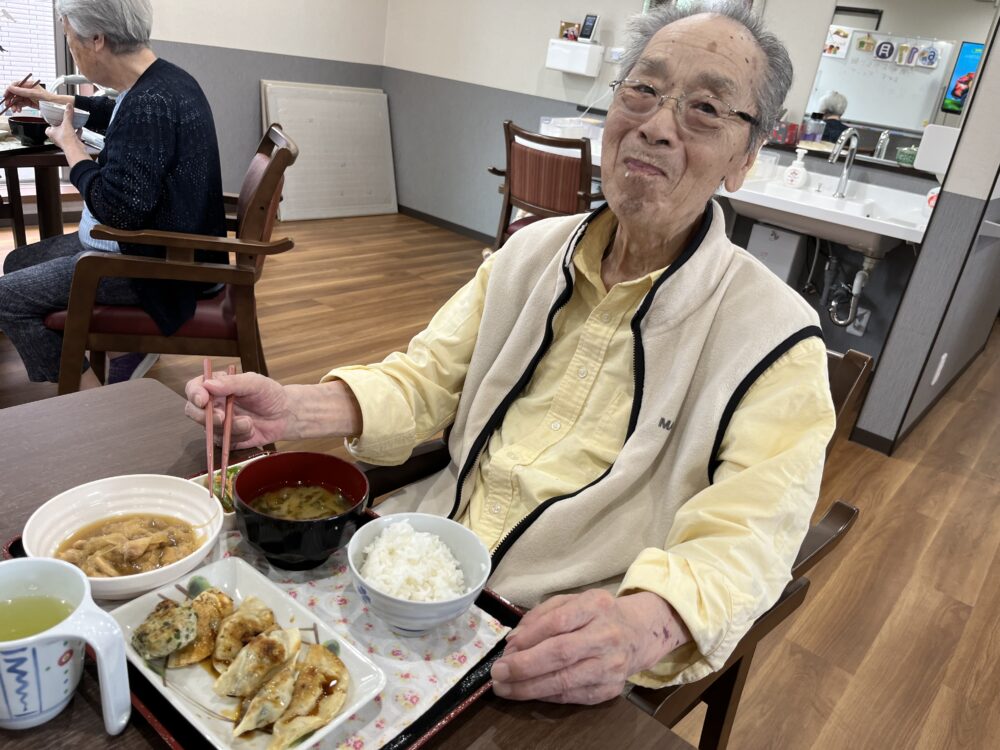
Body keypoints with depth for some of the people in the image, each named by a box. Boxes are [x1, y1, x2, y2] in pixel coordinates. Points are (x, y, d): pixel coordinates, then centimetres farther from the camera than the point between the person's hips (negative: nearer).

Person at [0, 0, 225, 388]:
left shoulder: (150, 105, -26)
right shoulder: (161, 81, 5)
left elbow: (117, 208, -29)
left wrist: (69, 145, -13)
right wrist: (54, 100, 38)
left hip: (155, 262, -10)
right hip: (152, 243, 10)